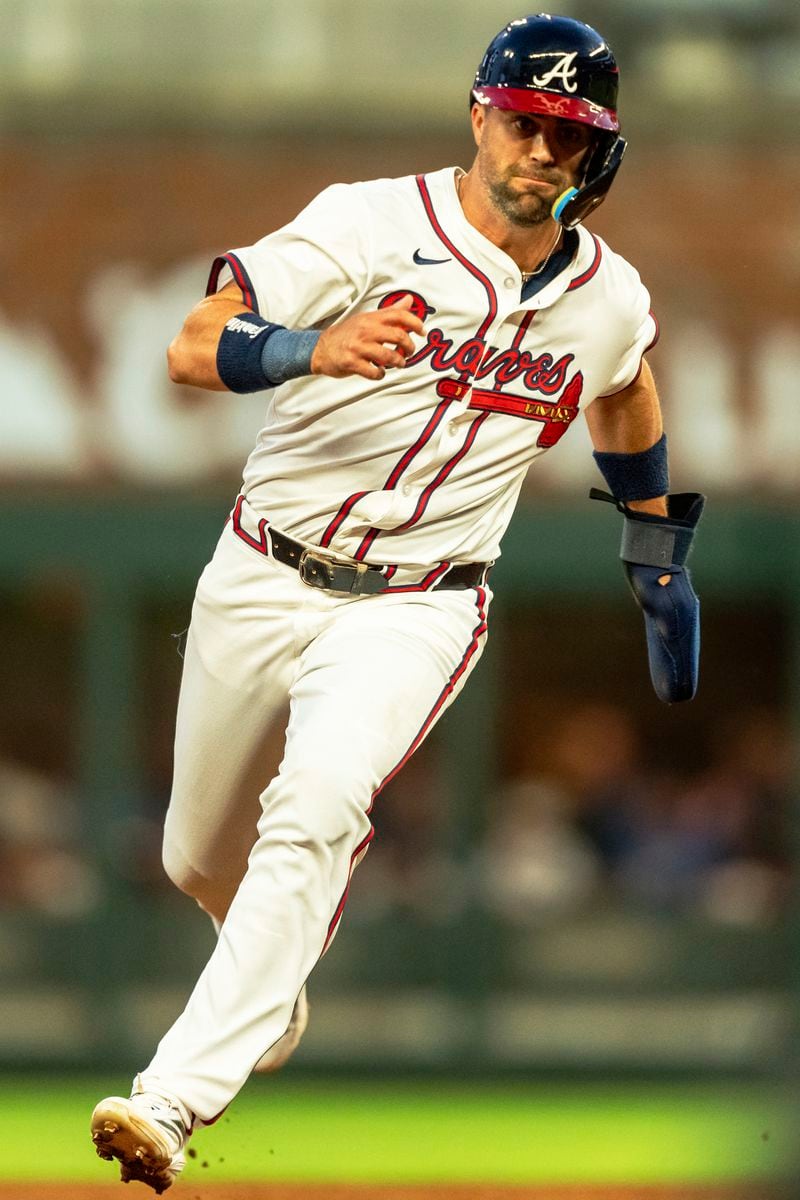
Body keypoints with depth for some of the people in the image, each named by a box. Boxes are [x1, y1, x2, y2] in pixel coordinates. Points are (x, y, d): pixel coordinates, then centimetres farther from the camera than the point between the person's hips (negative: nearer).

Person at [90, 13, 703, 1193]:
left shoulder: (610, 298, 1)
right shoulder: (372, 225, -13)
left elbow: (626, 410, 26)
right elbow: (193, 349, -22)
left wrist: (661, 567, 31)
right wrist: (313, 348, -41)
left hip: (415, 610, 0)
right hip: (260, 583, 0)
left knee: (317, 808, -28)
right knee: (203, 858, 15)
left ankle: (176, 1097, -35)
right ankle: (275, 984, 52)